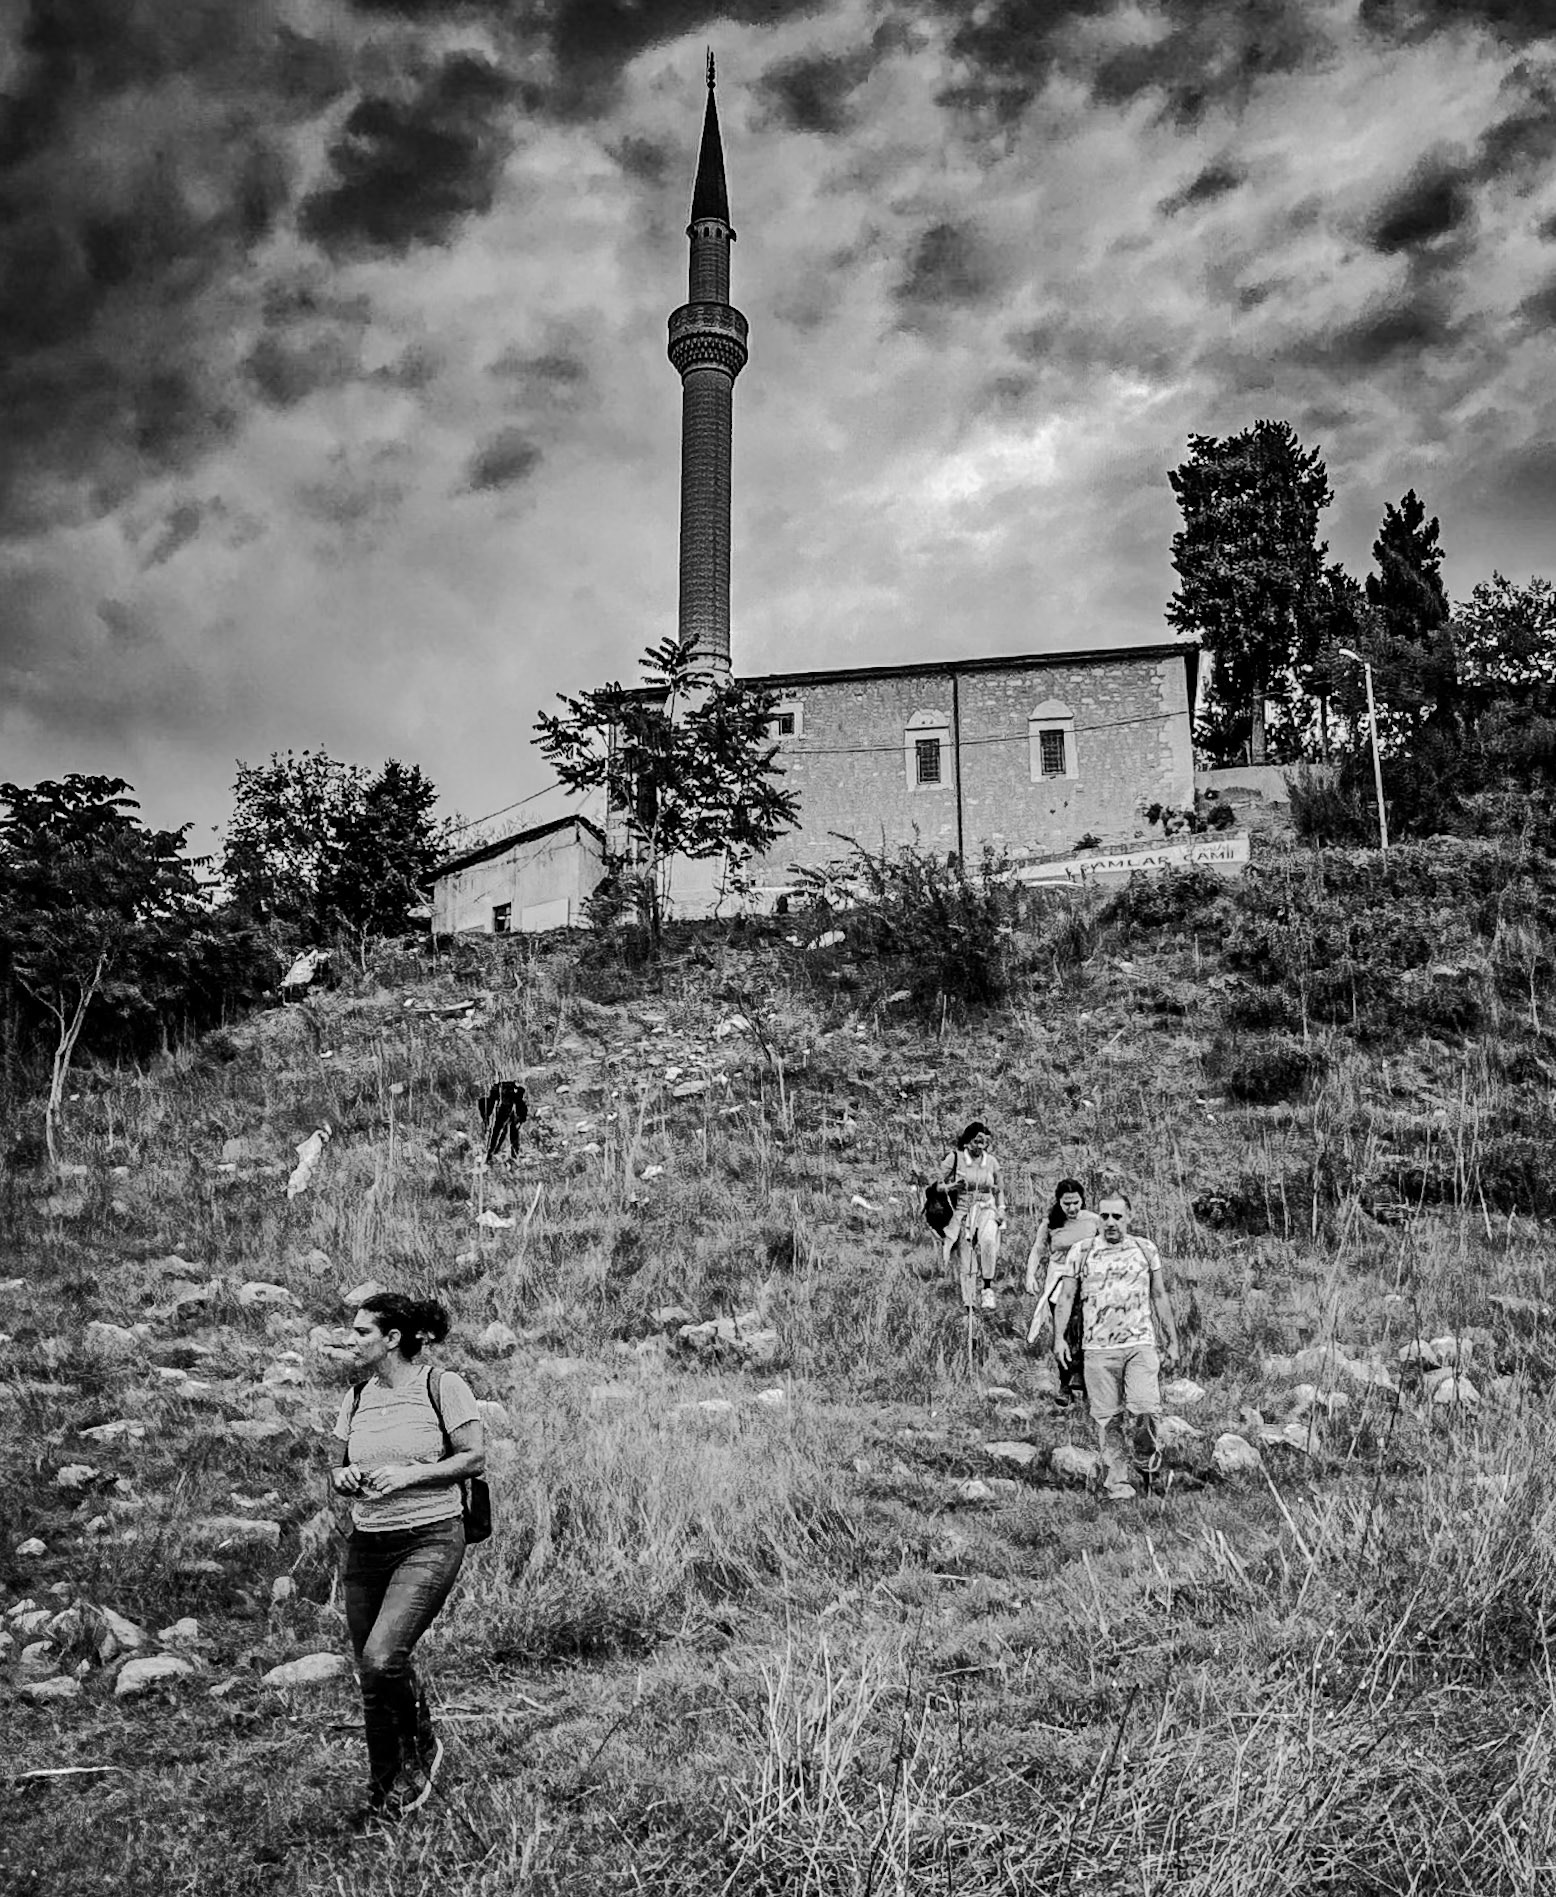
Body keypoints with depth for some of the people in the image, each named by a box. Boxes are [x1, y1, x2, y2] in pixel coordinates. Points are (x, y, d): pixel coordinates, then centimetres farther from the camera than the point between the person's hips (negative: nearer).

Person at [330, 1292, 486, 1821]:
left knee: (381, 1659, -19)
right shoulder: (356, 1397, 8)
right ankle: (383, 1793, 27)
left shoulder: (443, 1386, -7)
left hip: (430, 1541, -5)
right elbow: (337, 1472, 16)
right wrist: (342, 1477, -7)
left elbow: (475, 1457, -9)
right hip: (366, 1544, 6)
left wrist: (408, 1475, -18)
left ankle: (423, 1748, 10)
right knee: (371, 1678, 7)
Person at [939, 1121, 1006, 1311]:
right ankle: (970, 1305, 4)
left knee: (988, 1241, -31)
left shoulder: (991, 1162, 5)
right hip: (963, 1211, -1)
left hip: (987, 1210, 1)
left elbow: (999, 1190, 19)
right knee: (965, 1261, -6)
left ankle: (987, 1287, -20)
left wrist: (1001, 1209, 4)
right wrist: (953, 1186, -20)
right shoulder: (955, 1158, -3)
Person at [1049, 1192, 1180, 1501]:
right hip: (1098, 1348, 0)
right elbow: (1065, 1298, 7)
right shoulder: (1080, 1252, 4)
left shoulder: (1145, 1249, 8)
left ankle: (1150, 1447, 15)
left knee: (1145, 1407, -15)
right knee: (1107, 1417, 1)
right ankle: (1117, 1480, 12)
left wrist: (1172, 1340, 15)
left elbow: (1160, 1296, 16)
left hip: (1140, 1344, 0)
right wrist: (1059, 1337, -4)